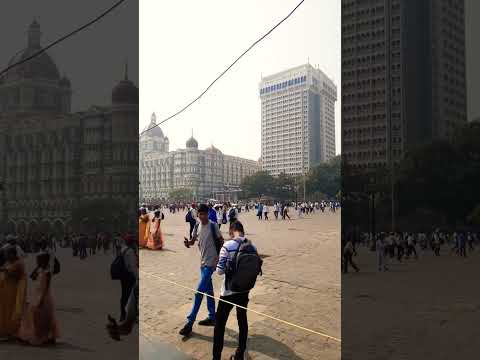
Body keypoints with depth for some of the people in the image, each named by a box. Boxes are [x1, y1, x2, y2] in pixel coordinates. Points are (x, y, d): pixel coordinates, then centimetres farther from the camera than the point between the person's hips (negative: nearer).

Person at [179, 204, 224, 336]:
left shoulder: (213, 226, -13)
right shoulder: (197, 226, 4)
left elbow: (221, 241, -8)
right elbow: (193, 240, 13)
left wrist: (220, 257, -15)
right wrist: (188, 243, -11)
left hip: (211, 262, -7)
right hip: (203, 261, 7)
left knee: (199, 291, -9)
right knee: (208, 290, 16)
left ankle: (190, 322, -5)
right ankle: (212, 317, 28)